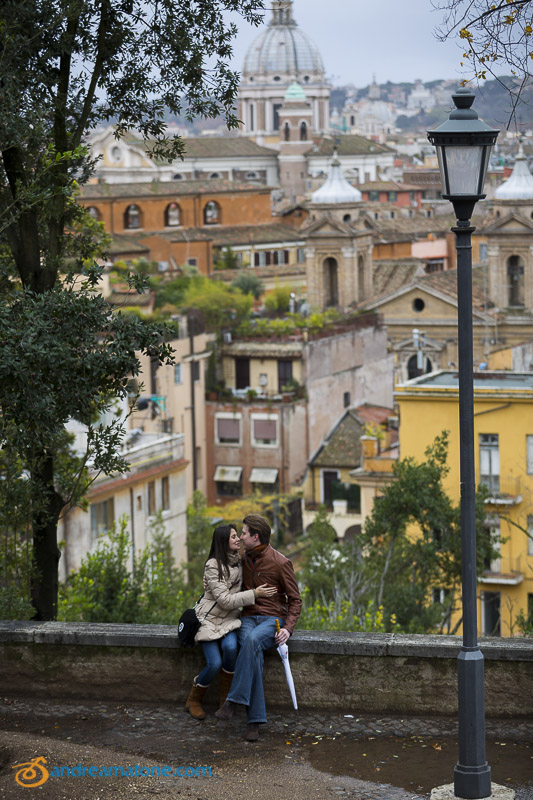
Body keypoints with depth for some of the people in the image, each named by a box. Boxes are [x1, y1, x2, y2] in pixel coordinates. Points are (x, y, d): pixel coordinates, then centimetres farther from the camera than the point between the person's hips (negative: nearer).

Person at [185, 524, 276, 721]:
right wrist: (255, 594, -22)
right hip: (210, 617, -5)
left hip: (230, 618, 5)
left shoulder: (239, 560, 6)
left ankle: (226, 697, -11)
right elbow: (225, 600, -20)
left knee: (230, 647, -29)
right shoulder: (213, 566, -15)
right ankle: (194, 700, 4)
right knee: (214, 663, -22)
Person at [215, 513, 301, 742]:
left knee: (252, 639, -39)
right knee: (253, 652, -31)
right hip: (248, 618, 4)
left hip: (273, 620, -4)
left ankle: (234, 700, -36)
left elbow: (295, 600, -1)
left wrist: (288, 628, -17)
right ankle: (254, 719, -33)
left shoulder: (280, 563, -6)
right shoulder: (244, 559, 12)